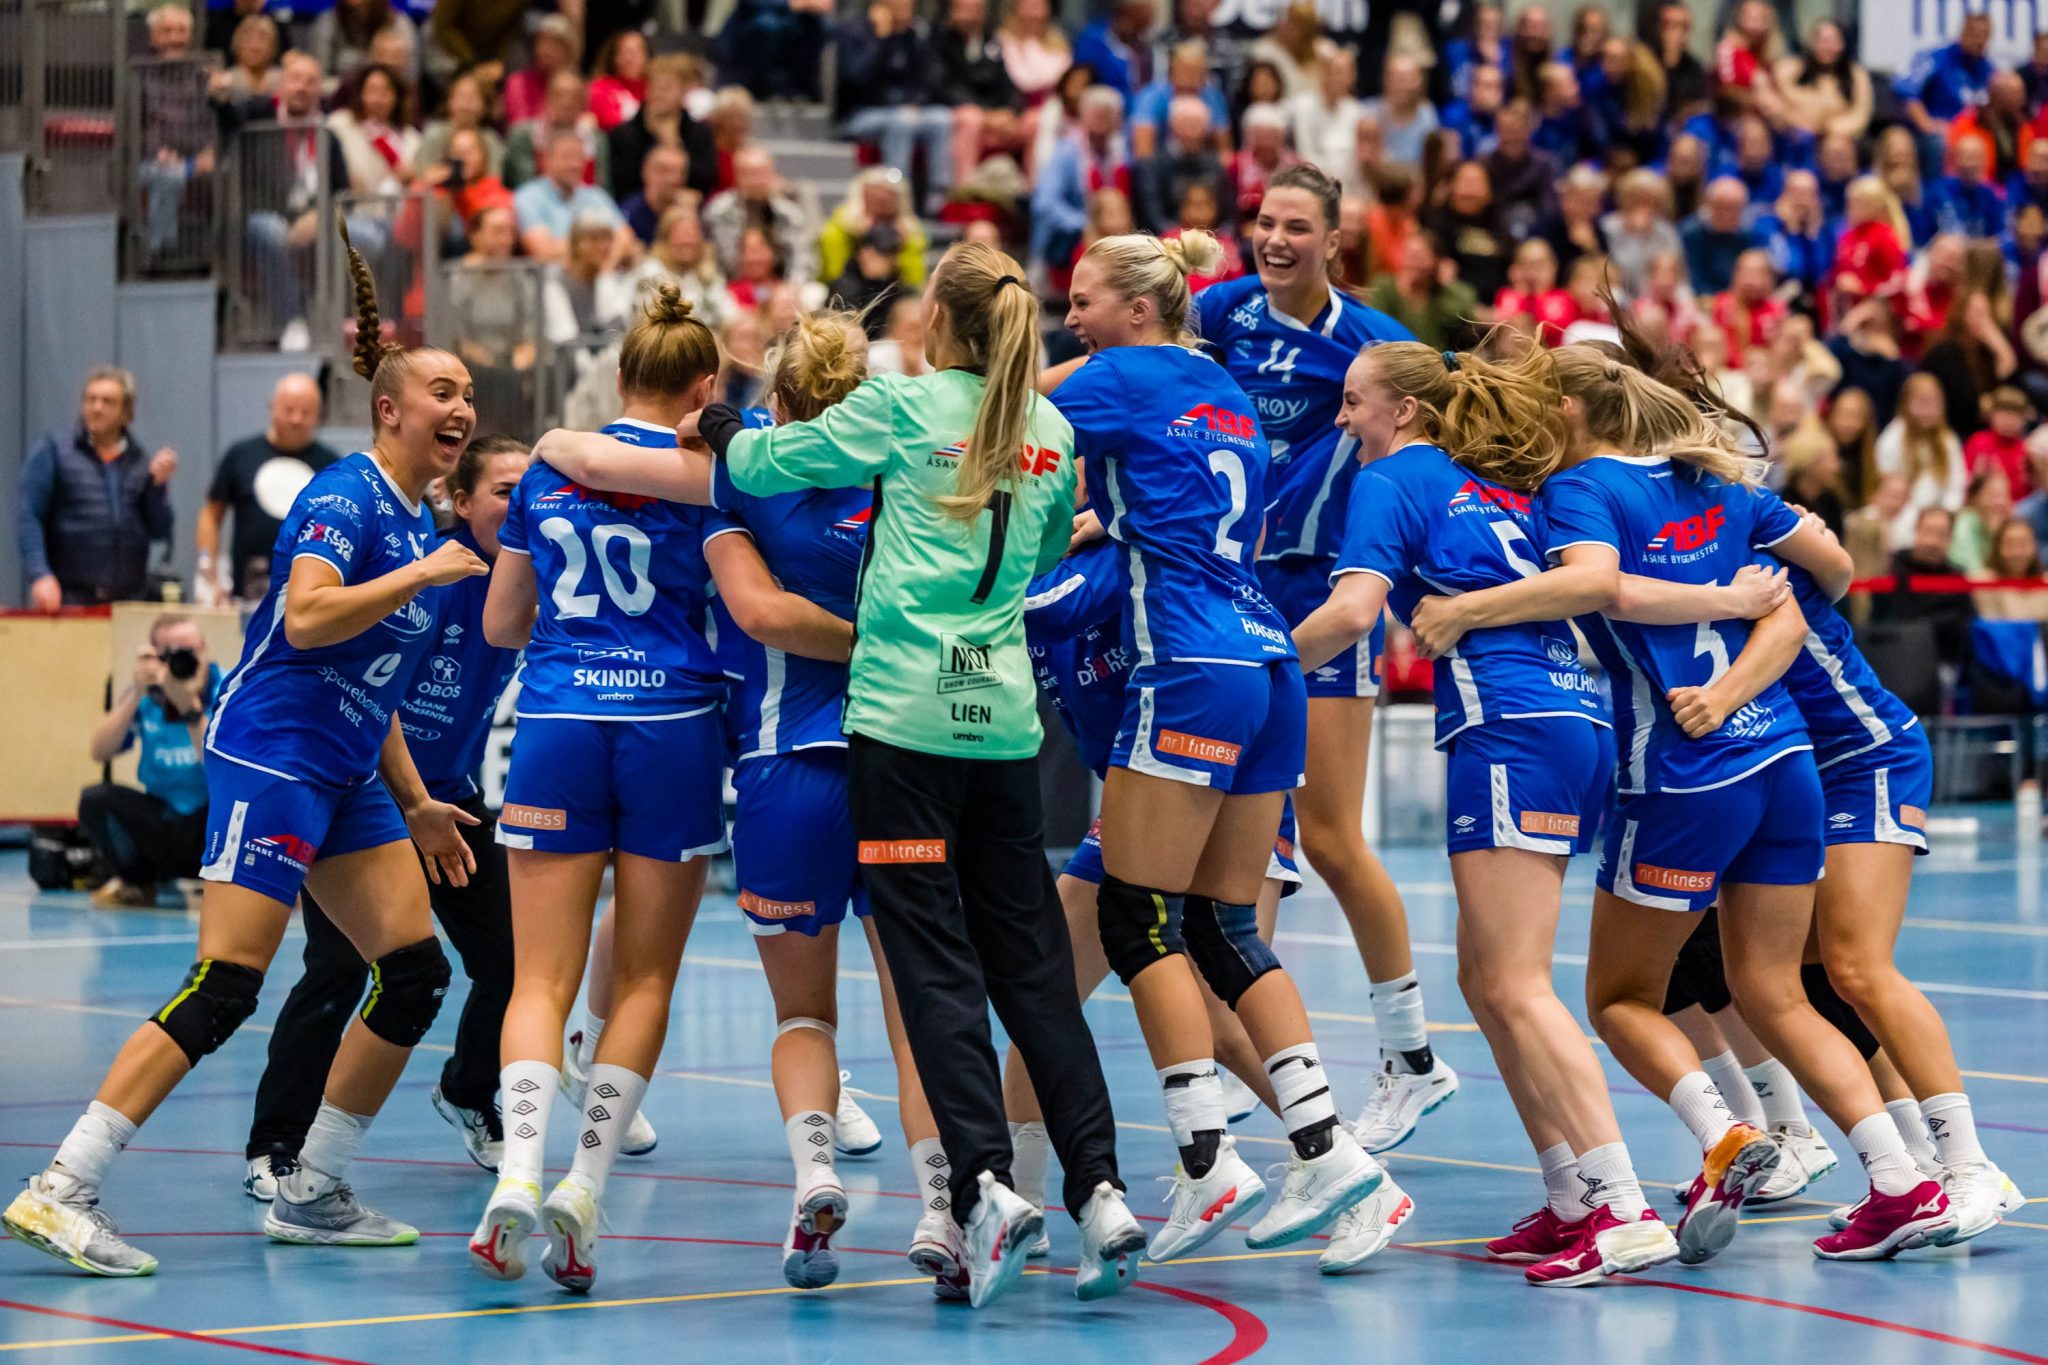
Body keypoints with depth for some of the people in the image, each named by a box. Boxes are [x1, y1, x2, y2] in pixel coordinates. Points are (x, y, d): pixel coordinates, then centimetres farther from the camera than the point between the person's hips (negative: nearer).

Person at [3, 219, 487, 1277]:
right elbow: (307, 619, -26)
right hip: (271, 754, -10)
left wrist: (415, 805, 24)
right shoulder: (347, 495, -10)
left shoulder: (418, 523, 17)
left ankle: (311, 1192, 12)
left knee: (415, 971, 3)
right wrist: (422, 575, -21)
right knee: (224, 990, -16)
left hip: (347, 776, 10)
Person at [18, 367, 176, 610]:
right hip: (65, 597, -3)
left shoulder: (142, 462, 12)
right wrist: (40, 575, -15)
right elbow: (27, 518, -3)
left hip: (127, 600, 3)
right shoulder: (53, 452, 5)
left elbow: (160, 532, 11)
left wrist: (158, 485, -4)